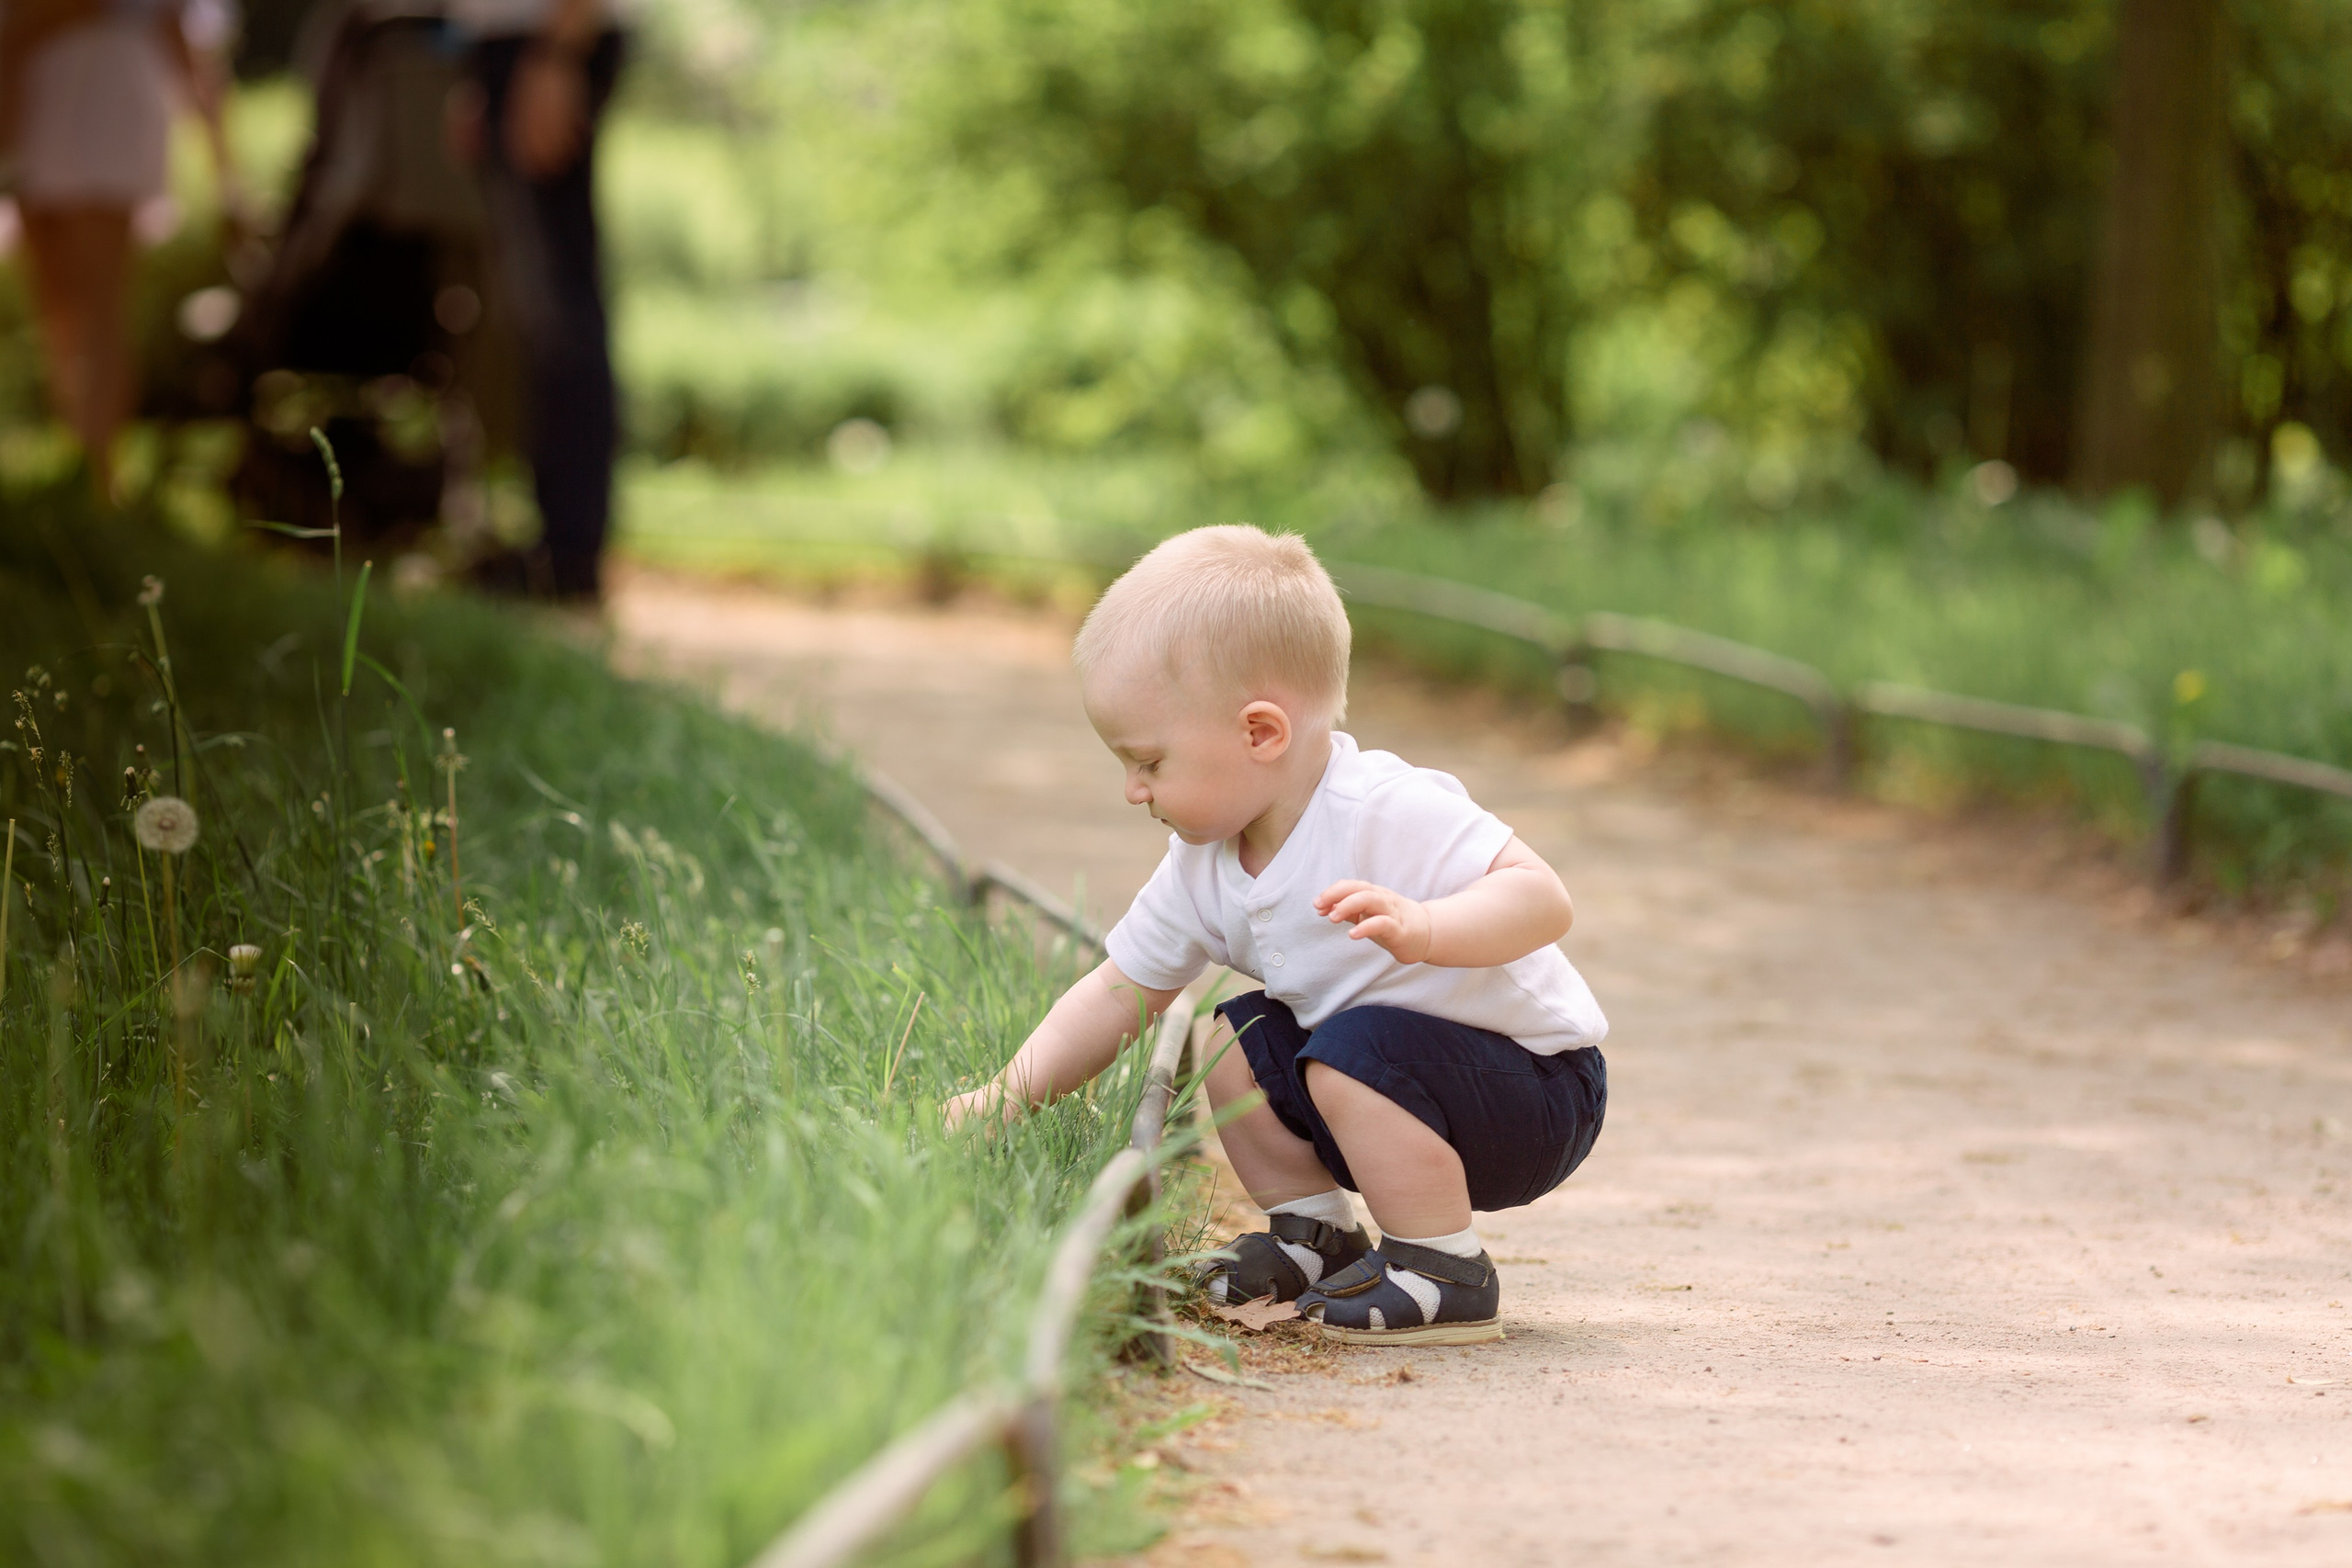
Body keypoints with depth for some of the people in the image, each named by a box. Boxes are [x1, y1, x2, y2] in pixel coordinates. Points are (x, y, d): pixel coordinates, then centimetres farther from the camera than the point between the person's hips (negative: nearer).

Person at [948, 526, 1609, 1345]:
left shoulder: (1389, 813, -27)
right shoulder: (1203, 869, -2)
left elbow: (1542, 897, -35)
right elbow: (1119, 994, 8)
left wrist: (1420, 928, -51)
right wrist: (1007, 1097, 1)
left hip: (1540, 1089, -8)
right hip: (1405, 1082, 8)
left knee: (1357, 1053, -30)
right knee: (1235, 1040, 5)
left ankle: (1447, 1276, -16)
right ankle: (1317, 1237, 17)